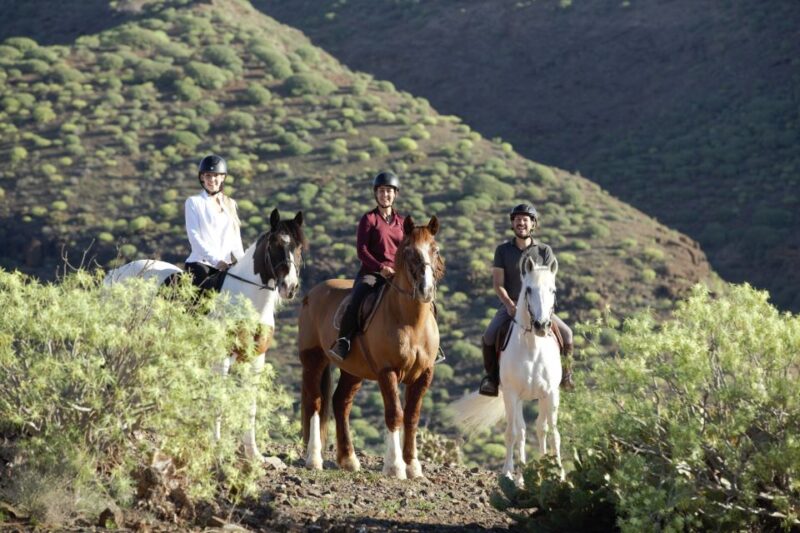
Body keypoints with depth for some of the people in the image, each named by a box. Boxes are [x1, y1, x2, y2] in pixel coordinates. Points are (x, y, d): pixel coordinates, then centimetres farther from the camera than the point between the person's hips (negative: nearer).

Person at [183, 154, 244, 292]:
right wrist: (216, 260, -18)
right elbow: (194, 237, -6)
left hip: (226, 264, 4)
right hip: (200, 263, -4)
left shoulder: (230, 204, 18)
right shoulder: (194, 202, 4)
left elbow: (235, 239, 16)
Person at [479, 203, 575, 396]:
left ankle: (564, 373, 5)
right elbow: (498, 284, -1)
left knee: (565, 333, -18)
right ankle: (492, 377, -4)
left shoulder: (544, 251, 3)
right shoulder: (503, 250, 4)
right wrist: (509, 304, -18)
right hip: (510, 306, 0)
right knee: (489, 336, -26)